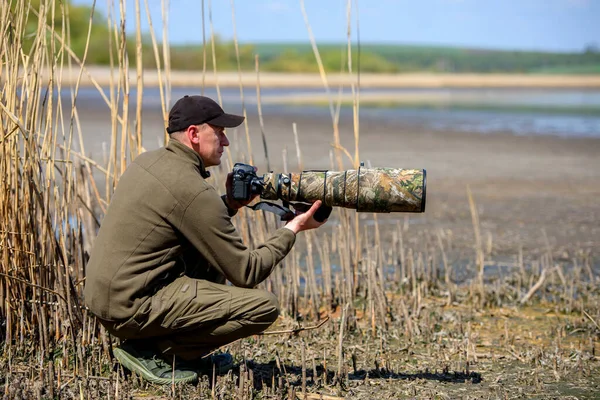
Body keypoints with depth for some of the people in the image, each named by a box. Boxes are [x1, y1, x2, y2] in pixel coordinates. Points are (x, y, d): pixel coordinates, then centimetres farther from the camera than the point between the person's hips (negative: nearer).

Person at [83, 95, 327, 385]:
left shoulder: (148, 161, 8)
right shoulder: (194, 192, -17)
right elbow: (247, 274, -12)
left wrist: (229, 204, 9)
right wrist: (292, 230, 0)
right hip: (130, 309, -10)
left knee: (213, 253, 22)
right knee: (264, 306, -11)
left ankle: (190, 356, 15)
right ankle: (150, 351, -4)